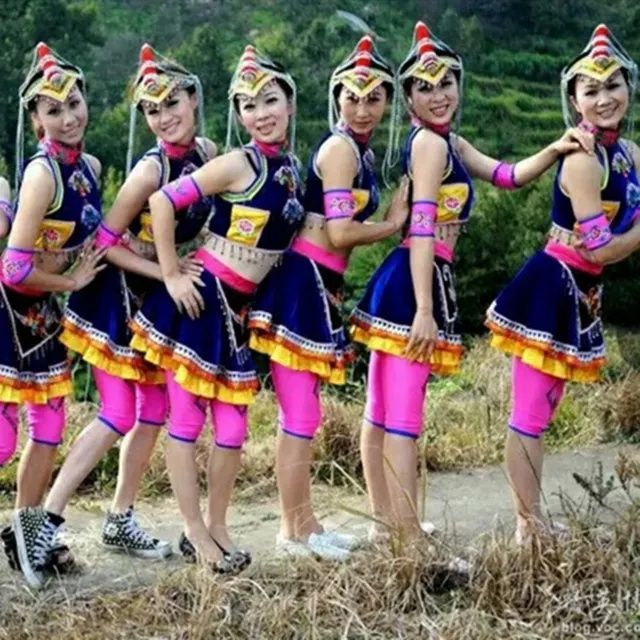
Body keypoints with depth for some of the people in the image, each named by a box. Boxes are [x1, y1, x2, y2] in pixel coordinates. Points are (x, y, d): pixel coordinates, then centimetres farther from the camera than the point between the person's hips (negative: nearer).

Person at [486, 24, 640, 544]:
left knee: (543, 411, 16)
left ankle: (534, 522, 26)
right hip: (551, 290, -9)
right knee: (529, 414, 0)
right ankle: (528, 528, 8)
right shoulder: (583, 161, -19)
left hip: (578, 295, 10)